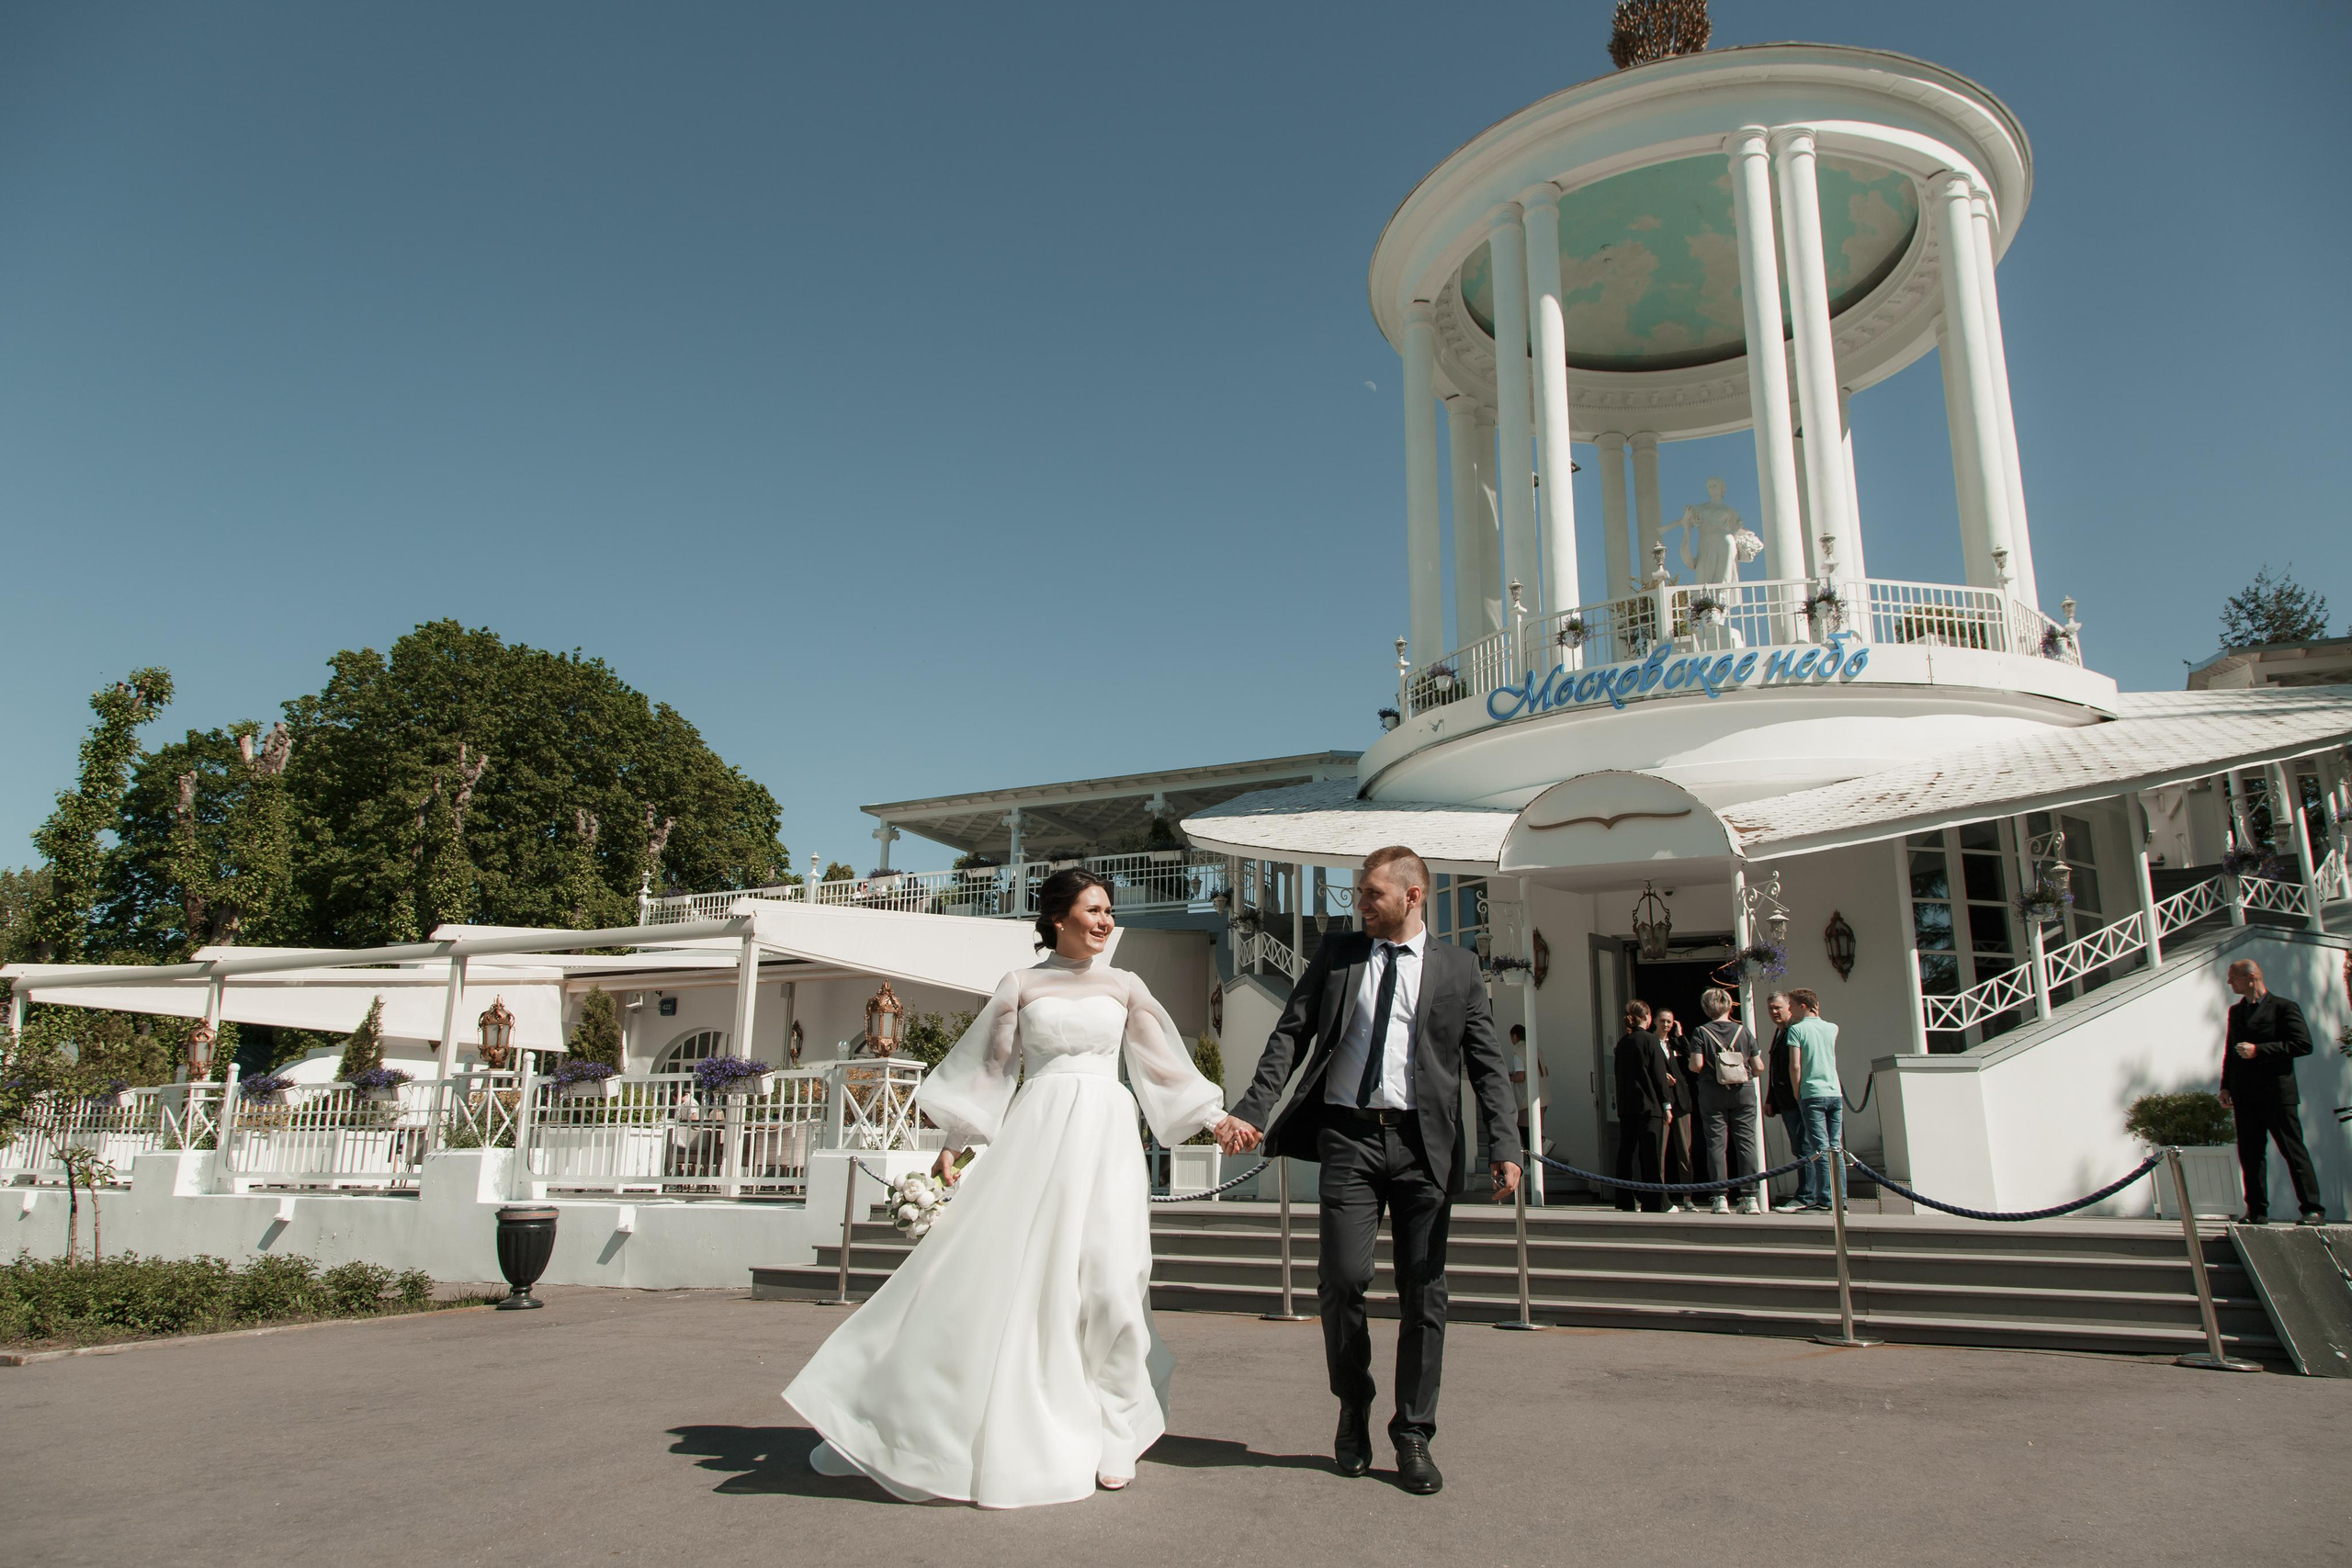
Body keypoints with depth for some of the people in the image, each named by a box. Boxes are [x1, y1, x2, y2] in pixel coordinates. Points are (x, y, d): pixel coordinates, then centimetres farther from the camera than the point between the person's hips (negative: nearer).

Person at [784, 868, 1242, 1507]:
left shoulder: (1124, 987, 11)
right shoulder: (1020, 985, 7)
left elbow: (1168, 1065, 14)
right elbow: (989, 1066, 9)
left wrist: (1217, 1118, 9)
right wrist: (954, 1143, 4)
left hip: (1106, 1141, 1)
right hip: (1035, 1135, -1)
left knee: (1109, 1281, -4)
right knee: (1007, 1273, -5)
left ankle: (1110, 1436, 11)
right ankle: (997, 1438, 9)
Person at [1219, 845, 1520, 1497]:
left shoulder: (1457, 966, 7)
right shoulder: (1336, 954, 9)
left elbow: (1488, 1061, 4)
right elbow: (1290, 1034, 6)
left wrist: (1504, 1145, -8)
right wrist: (1251, 1111, -6)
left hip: (1422, 1142, 0)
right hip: (1348, 1134, 0)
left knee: (1423, 1291, 3)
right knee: (1342, 1278, -6)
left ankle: (1413, 1435, 18)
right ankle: (1354, 1408, 21)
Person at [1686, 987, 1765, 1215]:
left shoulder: (1701, 1032, -3)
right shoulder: (1743, 1030, 2)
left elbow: (1696, 1065, -14)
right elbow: (1759, 1067, 2)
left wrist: (1689, 1064, 9)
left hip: (1713, 1093, -1)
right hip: (1744, 1091, 1)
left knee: (1716, 1144, 2)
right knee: (1746, 1142, 4)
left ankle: (1721, 1198, -1)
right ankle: (1750, 1198, 2)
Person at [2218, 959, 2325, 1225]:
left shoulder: (2283, 1007, -3)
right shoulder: (2235, 1011, 17)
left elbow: (2303, 1044, -12)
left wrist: (2259, 1050, -16)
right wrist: (2225, 1085, 13)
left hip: (2277, 1094, -6)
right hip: (2245, 1097, 6)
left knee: (2293, 1151, -3)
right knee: (2250, 1154, 5)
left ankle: (2313, 1209, 3)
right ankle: (2257, 1211, 9)